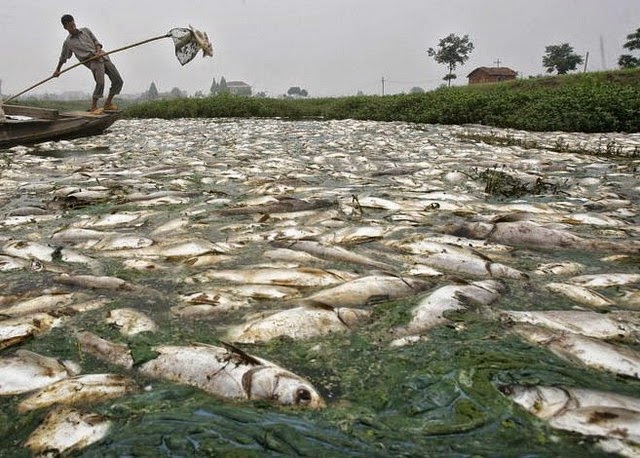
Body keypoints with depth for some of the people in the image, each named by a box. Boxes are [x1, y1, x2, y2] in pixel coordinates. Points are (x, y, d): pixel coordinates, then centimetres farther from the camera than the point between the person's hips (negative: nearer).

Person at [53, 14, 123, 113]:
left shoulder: (85, 30, 16)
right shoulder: (68, 42, 10)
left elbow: (96, 41, 17)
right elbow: (63, 57, 22)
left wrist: (98, 51, -5)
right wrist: (57, 70, 31)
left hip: (103, 56, 4)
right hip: (93, 61, -4)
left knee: (118, 81, -3)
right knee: (100, 83, -26)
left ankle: (108, 103, 12)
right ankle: (93, 107, -11)